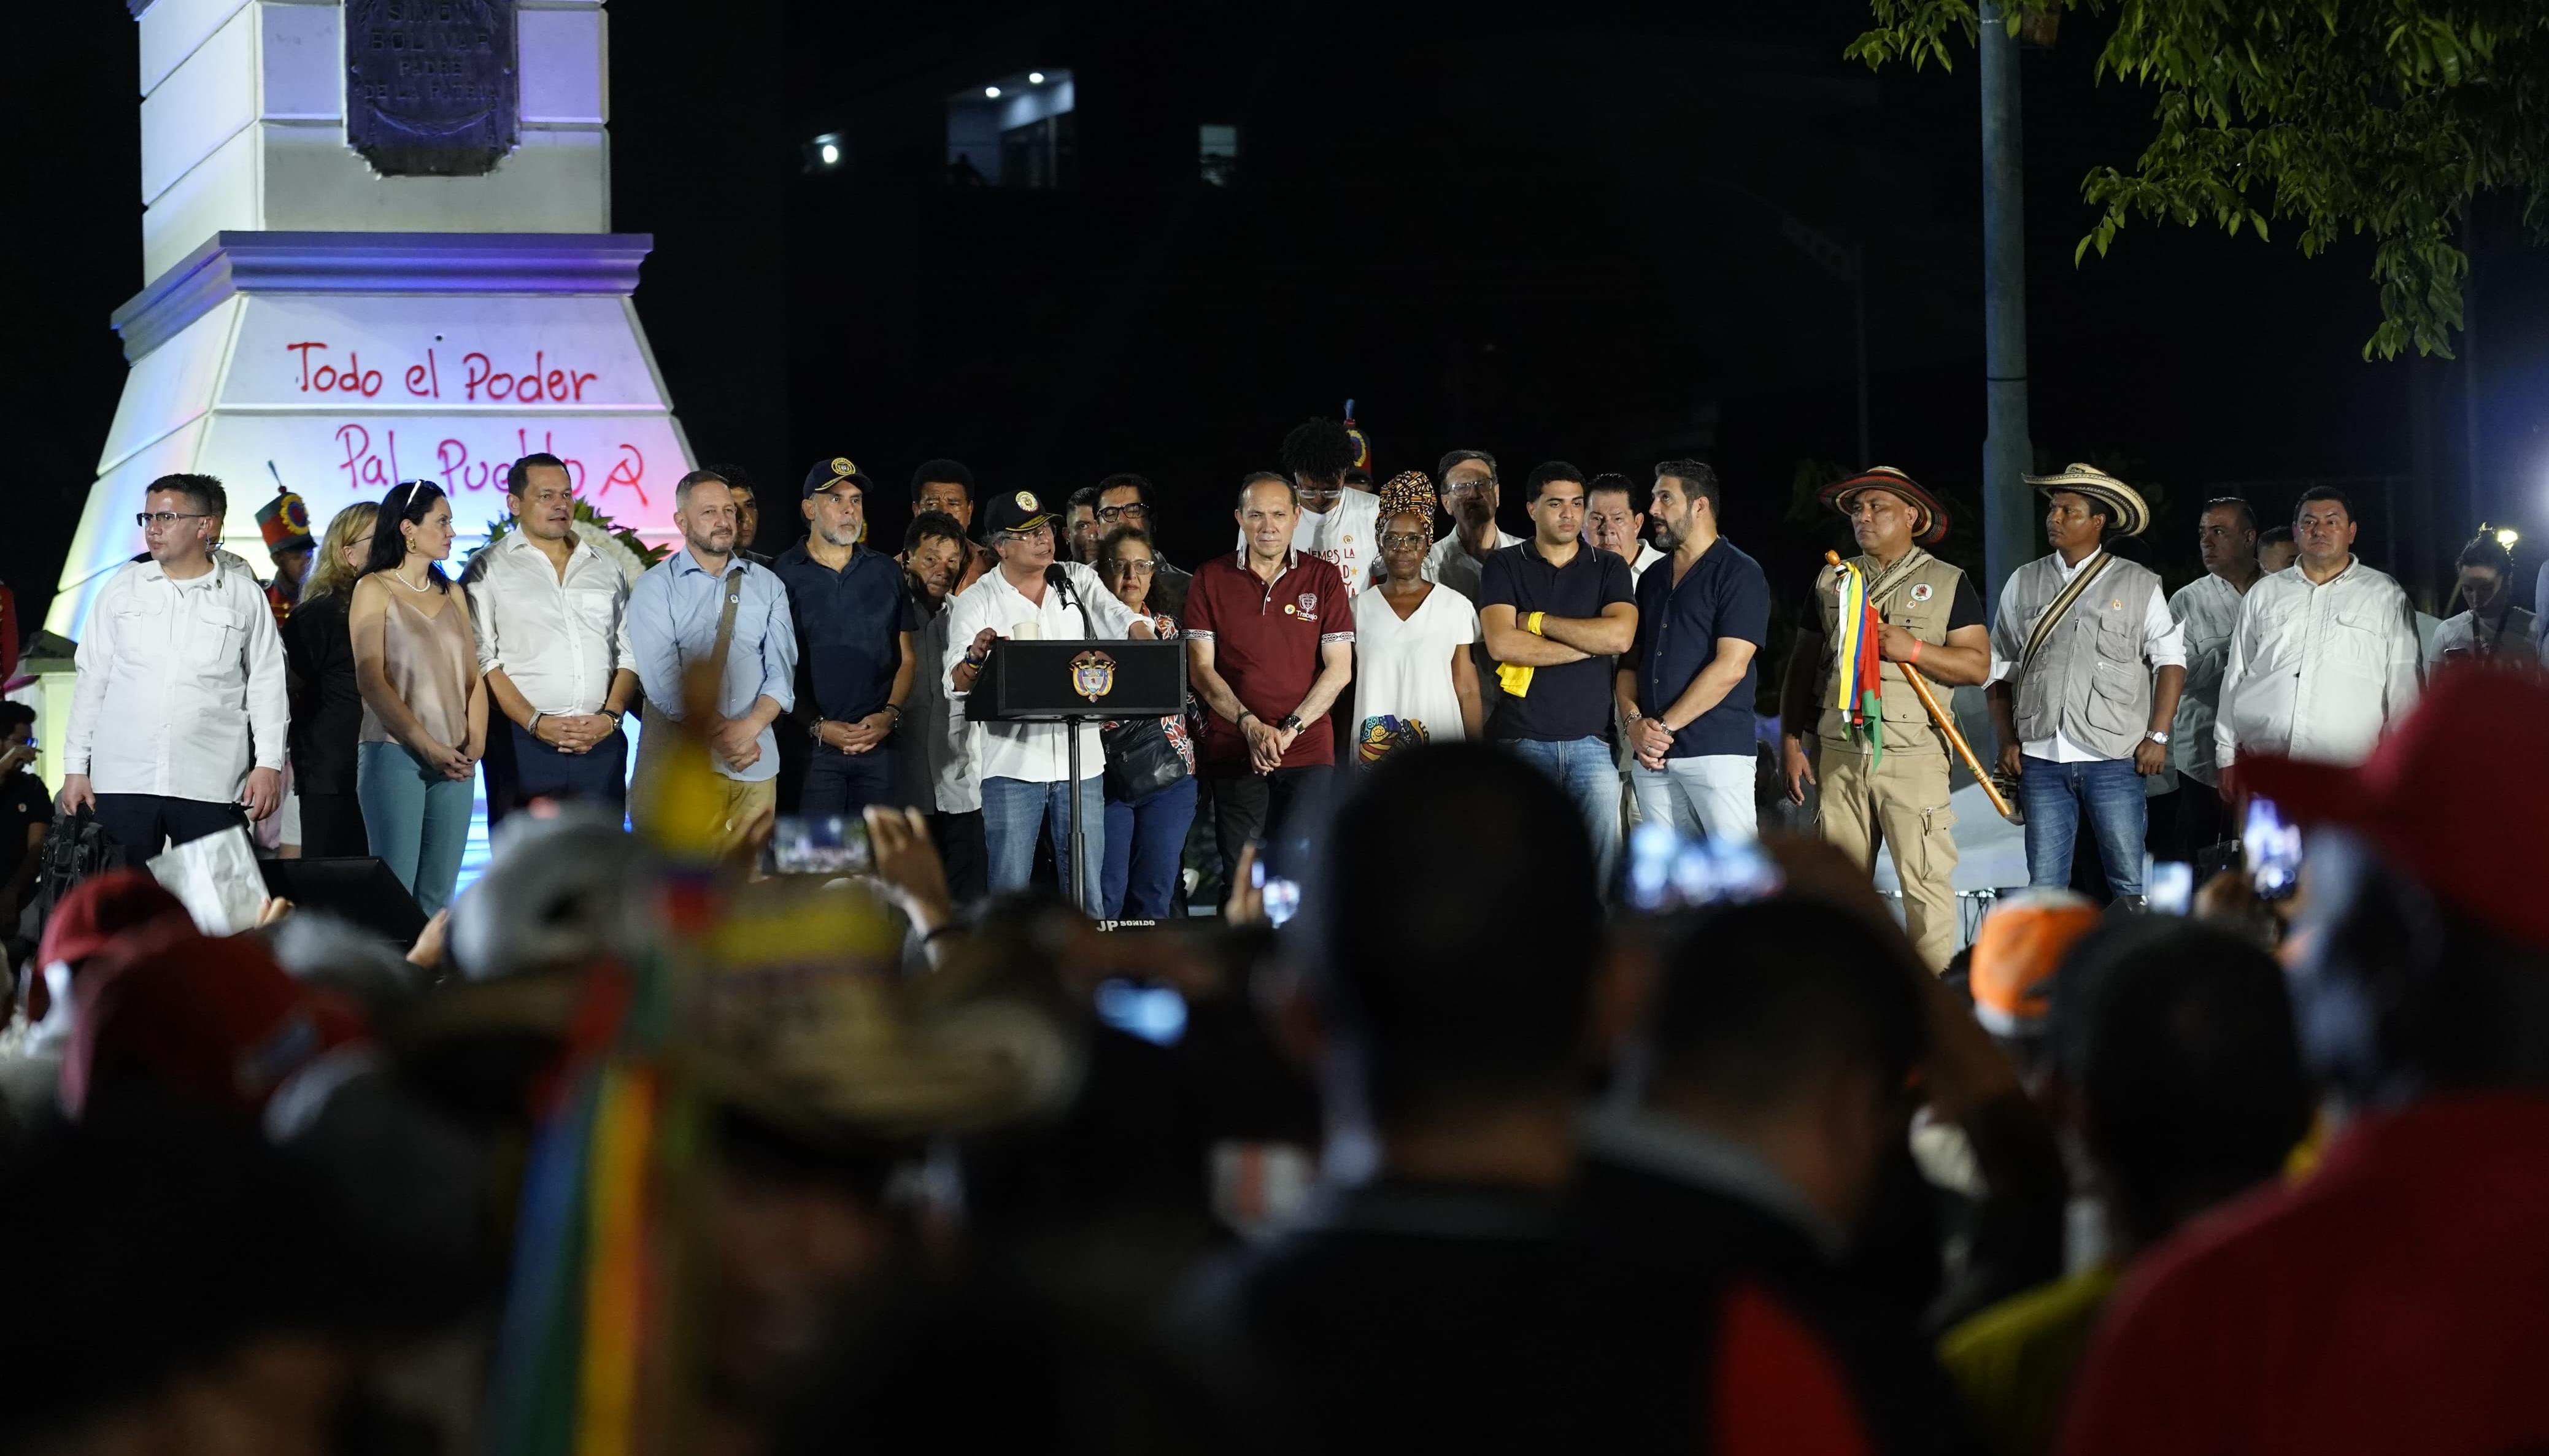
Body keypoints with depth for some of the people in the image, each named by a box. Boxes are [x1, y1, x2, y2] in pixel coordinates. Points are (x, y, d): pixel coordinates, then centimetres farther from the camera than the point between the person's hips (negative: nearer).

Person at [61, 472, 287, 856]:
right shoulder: (123, 587, 10)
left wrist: (269, 764, -3)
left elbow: (266, 686, 5)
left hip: (211, 785, -2)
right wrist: (76, 767, 8)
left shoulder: (245, 597, 5)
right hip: (122, 781, 2)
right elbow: (92, 680, 12)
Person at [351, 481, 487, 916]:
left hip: (454, 762, 5)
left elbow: (474, 676, 15)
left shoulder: (452, 595, 16)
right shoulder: (375, 590, -1)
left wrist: (475, 743, -3)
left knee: (437, 896, 4)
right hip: (395, 753, -5)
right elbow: (371, 681, -9)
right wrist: (427, 746, -16)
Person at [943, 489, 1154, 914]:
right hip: (1012, 763, -3)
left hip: (1080, 761, 3)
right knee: (1010, 890, -4)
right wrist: (975, 656, -28)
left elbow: (1118, 617, -5)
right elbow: (957, 684, -6)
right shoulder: (975, 601, 3)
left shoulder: (1078, 581, 12)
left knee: (1088, 890, 4)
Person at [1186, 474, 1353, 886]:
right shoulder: (1211, 579, 7)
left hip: (1308, 749, -1)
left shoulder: (1324, 578, 5)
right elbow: (1201, 669, 2)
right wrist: (1251, 726, -10)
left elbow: (1339, 670, 1)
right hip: (1233, 753, 1)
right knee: (1241, 879, 1)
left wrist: (1289, 729, -9)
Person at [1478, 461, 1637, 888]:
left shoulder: (1609, 569, 12)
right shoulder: (1504, 567, 8)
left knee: (1602, 851, -6)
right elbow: (1502, 644, -8)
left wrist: (1538, 621, -4)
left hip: (1590, 741, 1)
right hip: (1520, 740, -1)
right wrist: (1590, 642, -6)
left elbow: (1620, 636, -7)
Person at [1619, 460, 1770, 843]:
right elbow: (1629, 661, 19)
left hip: (1717, 750, -6)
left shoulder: (1739, 573, -2)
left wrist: (1665, 726, -11)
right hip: (1652, 755, 6)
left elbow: (1730, 667, -11)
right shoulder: (1652, 579, 20)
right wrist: (1633, 722, -1)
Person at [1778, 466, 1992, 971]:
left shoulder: (1947, 584, 6)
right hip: (1837, 754, 3)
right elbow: (1802, 666, 16)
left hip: (1912, 754, -3)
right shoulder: (1831, 582, 16)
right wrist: (1791, 744, 8)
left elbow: (1978, 665, -1)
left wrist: (1912, 648, -14)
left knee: (1925, 881, -7)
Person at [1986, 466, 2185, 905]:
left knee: (2128, 885, -3)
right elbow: (2000, 668, 14)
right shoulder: (2023, 583, 12)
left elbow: (2170, 661, 5)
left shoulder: (2138, 585, 5)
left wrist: (2157, 737, -3)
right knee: (2045, 885, 3)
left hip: (2113, 758, -2)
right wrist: (2007, 740, 6)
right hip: (2040, 758, 2)